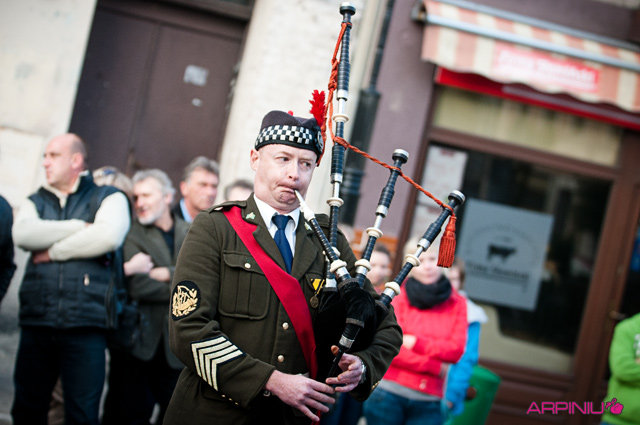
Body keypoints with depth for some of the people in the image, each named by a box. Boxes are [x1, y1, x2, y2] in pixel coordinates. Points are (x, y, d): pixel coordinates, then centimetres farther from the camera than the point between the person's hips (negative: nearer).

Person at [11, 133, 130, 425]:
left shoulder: (109, 198, 6)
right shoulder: (36, 202, 18)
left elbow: (109, 236, -15)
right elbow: (22, 234, -4)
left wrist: (54, 252, -5)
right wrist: (80, 227, -8)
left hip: (85, 324, -4)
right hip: (36, 322, 4)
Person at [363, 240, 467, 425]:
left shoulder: (456, 304, 9)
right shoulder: (400, 298, 2)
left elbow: (456, 350, 1)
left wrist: (415, 342, -8)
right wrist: (435, 367, -11)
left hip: (429, 403, 1)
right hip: (389, 394, -1)